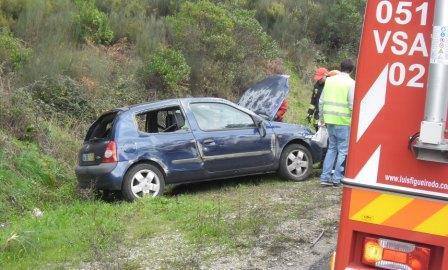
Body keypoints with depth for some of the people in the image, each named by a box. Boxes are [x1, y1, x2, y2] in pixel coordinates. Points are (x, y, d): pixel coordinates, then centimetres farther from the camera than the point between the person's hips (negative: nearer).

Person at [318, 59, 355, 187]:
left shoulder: (329, 80, 10)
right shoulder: (350, 83, -7)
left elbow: (321, 101, 13)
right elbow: (352, 104, -13)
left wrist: (321, 117, 21)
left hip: (329, 119, 6)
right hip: (343, 121, -6)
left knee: (332, 148, 16)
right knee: (343, 150, 4)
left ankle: (325, 177, 12)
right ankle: (337, 179, 4)